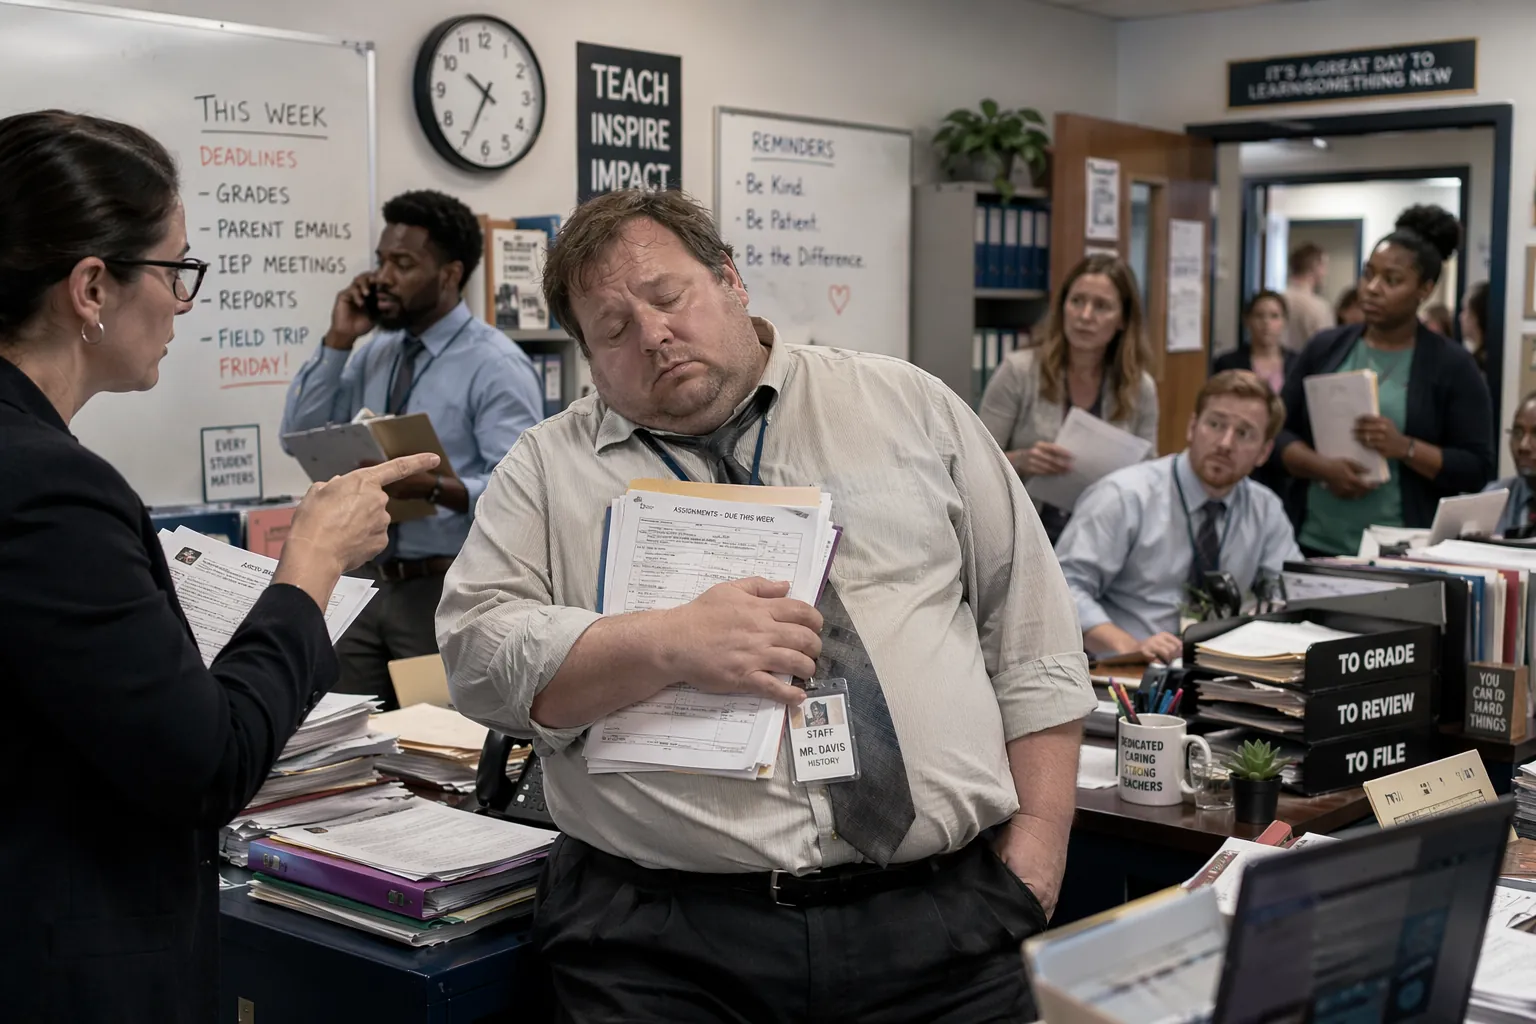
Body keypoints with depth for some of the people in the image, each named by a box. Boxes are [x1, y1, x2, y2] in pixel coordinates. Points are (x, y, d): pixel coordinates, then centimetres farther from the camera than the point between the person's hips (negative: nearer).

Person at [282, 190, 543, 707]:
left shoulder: (495, 365, -11)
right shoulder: (374, 354, 11)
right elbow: (299, 434, 6)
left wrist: (434, 486, -33)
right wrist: (338, 340, -2)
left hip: (447, 590, -6)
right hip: (362, 582, 6)